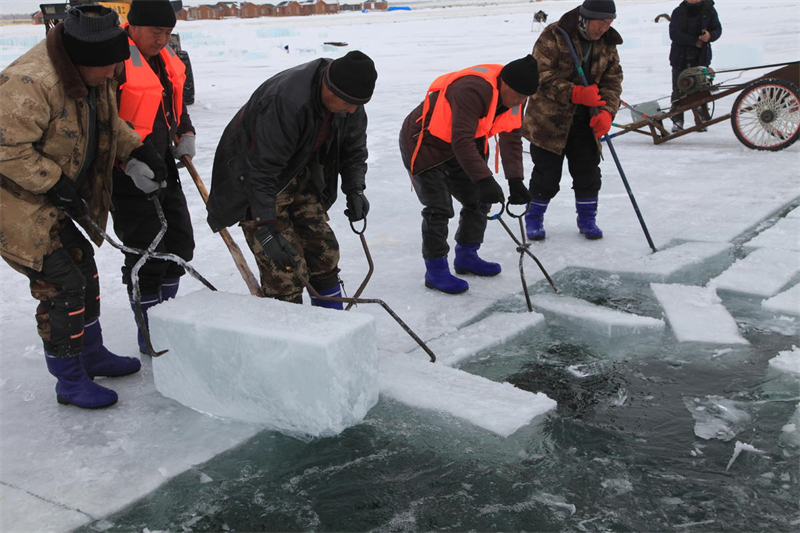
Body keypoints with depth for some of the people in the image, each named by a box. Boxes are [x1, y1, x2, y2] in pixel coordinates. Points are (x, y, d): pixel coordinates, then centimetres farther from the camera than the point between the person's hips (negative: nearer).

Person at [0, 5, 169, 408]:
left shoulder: (95, 76, 0)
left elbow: (107, 121, 16)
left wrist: (135, 150, 4)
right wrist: (54, 183, -25)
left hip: (56, 199, 10)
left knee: (83, 268, 18)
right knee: (63, 284, -6)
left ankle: (93, 356, 37)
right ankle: (70, 383, 10)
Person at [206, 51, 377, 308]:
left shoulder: (348, 96, -11)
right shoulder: (285, 103, -36)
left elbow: (353, 147, 6)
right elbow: (261, 172, -35)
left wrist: (355, 190, -8)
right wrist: (266, 230, -36)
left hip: (298, 175, 7)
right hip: (252, 179, -7)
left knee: (324, 253, 7)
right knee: (285, 270, -14)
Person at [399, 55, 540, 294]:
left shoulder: (512, 95, -6)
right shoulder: (473, 90, -35)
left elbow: (511, 139, -1)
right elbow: (462, 142, -38)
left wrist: (515, 180, -11)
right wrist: (485, 180, -39)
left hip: (457, 147, 9)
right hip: (422, 144, -9)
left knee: (478, 199, 10)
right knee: (439, 208, -13)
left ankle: (466, 257, 27)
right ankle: (435, 270, 1)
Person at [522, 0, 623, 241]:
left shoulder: (608, 44, 4)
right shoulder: (553, 36, -15)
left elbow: (613, 82, 3)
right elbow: (542, 77, -21)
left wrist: (606, 112, -16)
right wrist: (577, 93, -30)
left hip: (585, 120, 5)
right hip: (548, 117, -5)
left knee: (588, 170, 6)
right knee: (547, 173, 1)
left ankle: (587, 218, 23)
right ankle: (534, 217, 19)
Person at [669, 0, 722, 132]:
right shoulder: (678, 12, 0)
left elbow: (717, 29, 3)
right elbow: (674, 34, -11)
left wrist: (710, 36, -21)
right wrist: (695, 41, -18)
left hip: (701, 57, 0)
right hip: (680, 58, 0)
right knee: (678, 90, 0)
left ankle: (701, 119, 8)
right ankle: (677, 120, 7)